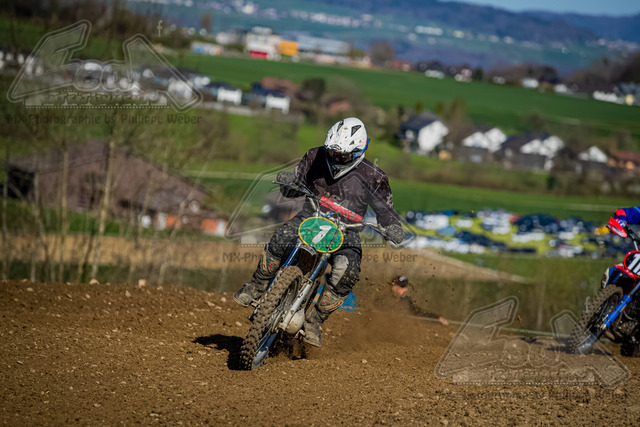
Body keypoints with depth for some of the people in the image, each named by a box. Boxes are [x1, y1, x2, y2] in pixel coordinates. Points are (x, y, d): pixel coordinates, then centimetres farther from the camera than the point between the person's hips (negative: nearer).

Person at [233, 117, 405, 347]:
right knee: (281, 238, -31)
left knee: (348, 272, -30)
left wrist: (393, 227, -22)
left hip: (345, 230, -1)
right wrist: (287, 181, -15)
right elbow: (293, 188, 10)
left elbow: (385, 208, 1)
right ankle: (256, 287, -10)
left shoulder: (372, 177, -7)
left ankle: (316, 319, -13)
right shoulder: (316, 157, 1)